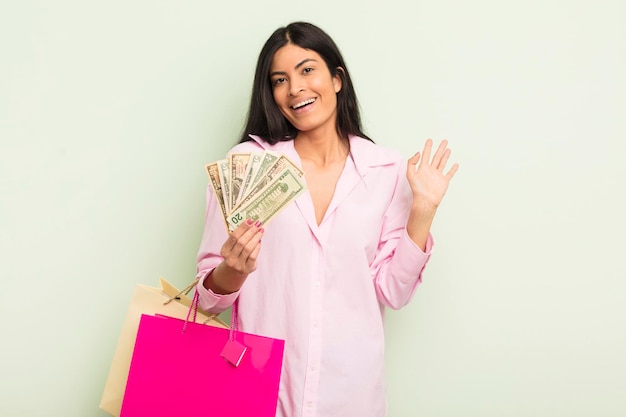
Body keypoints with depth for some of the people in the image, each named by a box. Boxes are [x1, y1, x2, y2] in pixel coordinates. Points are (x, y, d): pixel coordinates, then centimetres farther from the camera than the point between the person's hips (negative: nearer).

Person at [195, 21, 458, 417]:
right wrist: (234, 271, -23)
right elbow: (211, 293, -3)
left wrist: (423, 211, -9)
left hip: (351, 383, 1)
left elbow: (392, 291, -2)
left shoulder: (388, 170, -2)